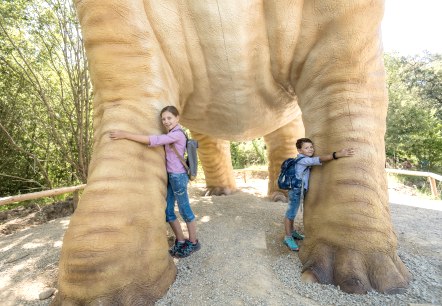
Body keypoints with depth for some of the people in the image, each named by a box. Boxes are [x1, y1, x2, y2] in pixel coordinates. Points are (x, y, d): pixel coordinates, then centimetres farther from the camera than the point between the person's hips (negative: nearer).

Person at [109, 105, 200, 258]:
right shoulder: (170, 135, 15)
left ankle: (193, 243, 23)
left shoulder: (177, 134, -16)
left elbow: (153, 140, -25)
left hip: (178, 176, -9)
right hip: (170, 176, 9)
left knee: (184, 211, 5)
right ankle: (180, 241, 27)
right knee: (167, 211, 12)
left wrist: (125, 135, -25)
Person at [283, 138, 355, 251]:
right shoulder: (302, 160, -21)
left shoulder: (306, 159, 12)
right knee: (291, 213, -2)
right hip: (296, 189, -10)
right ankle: (288, 237, 6)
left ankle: (292, 231, 34)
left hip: (300, 190, 10)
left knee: (293, 212, 20)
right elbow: (319, 160, -33)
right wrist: (337, 155, -44)